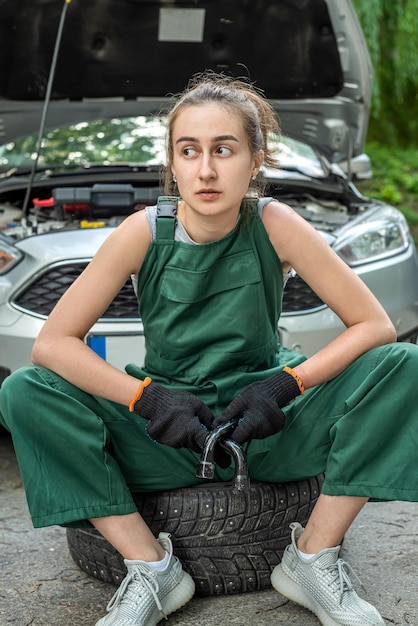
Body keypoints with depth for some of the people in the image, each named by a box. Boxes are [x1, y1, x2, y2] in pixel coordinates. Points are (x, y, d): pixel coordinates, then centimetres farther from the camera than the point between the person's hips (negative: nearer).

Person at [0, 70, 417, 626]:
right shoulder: (144, 233, -12)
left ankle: (314, 558, -11)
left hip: (265, 430, 0)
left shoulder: (274, 226, -12)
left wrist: (285, 384, -24)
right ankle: (151, 566, -14)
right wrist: (147, 397, -25)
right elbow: (52, 343, -13)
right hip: (169, 433, 1)